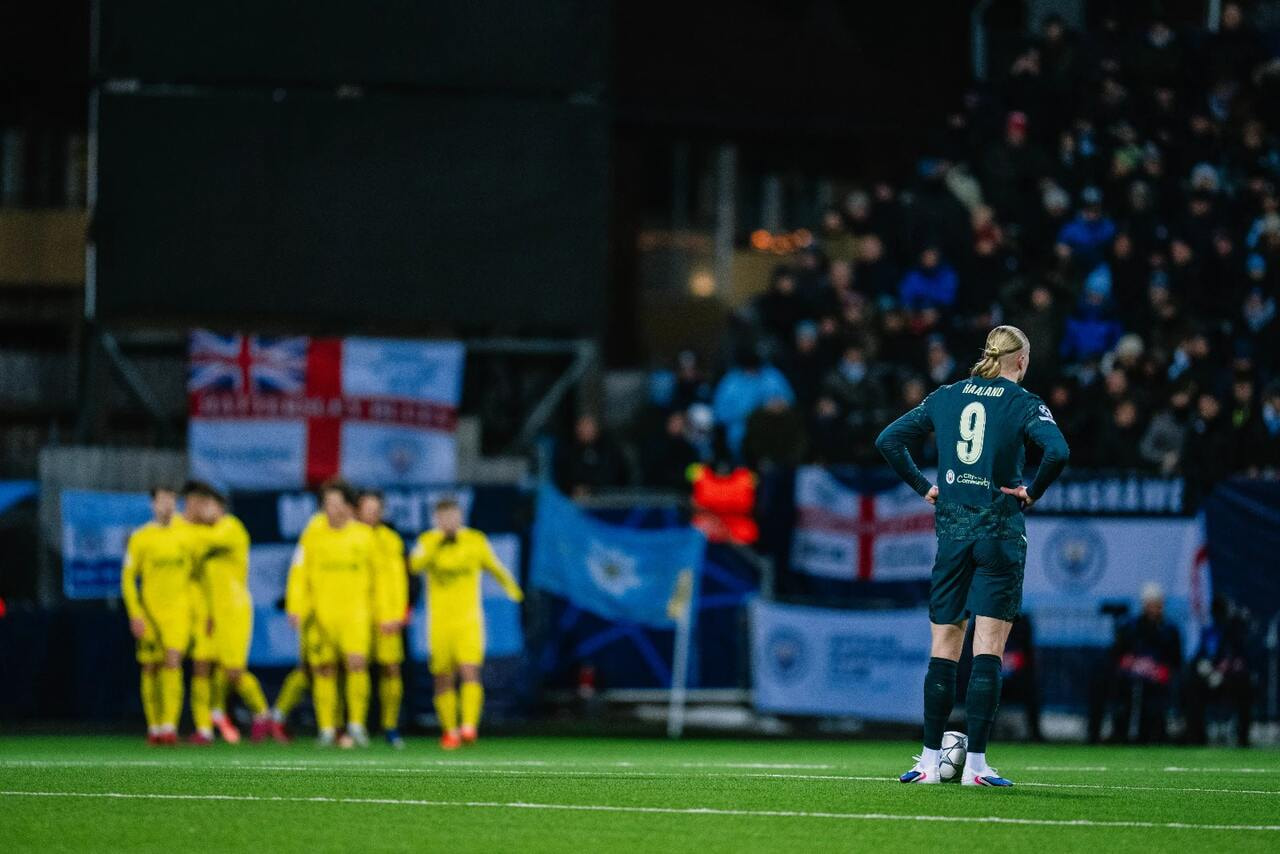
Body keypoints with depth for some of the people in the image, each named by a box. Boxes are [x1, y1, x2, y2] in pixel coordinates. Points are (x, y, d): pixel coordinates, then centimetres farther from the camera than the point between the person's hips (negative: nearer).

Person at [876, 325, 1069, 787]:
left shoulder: (946, 397, 8)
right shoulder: (1023, 403, -4)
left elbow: (889, 440, 7)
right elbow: (1057, 452, -20)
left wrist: (923, 486, 10)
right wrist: (1032, 492, -5)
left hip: (952, 529, 4)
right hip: (1000, 532, -4)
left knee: (943, 648, 9)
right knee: (988, 649, -3)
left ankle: (931, 759, 9)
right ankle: (975, 763, -7)